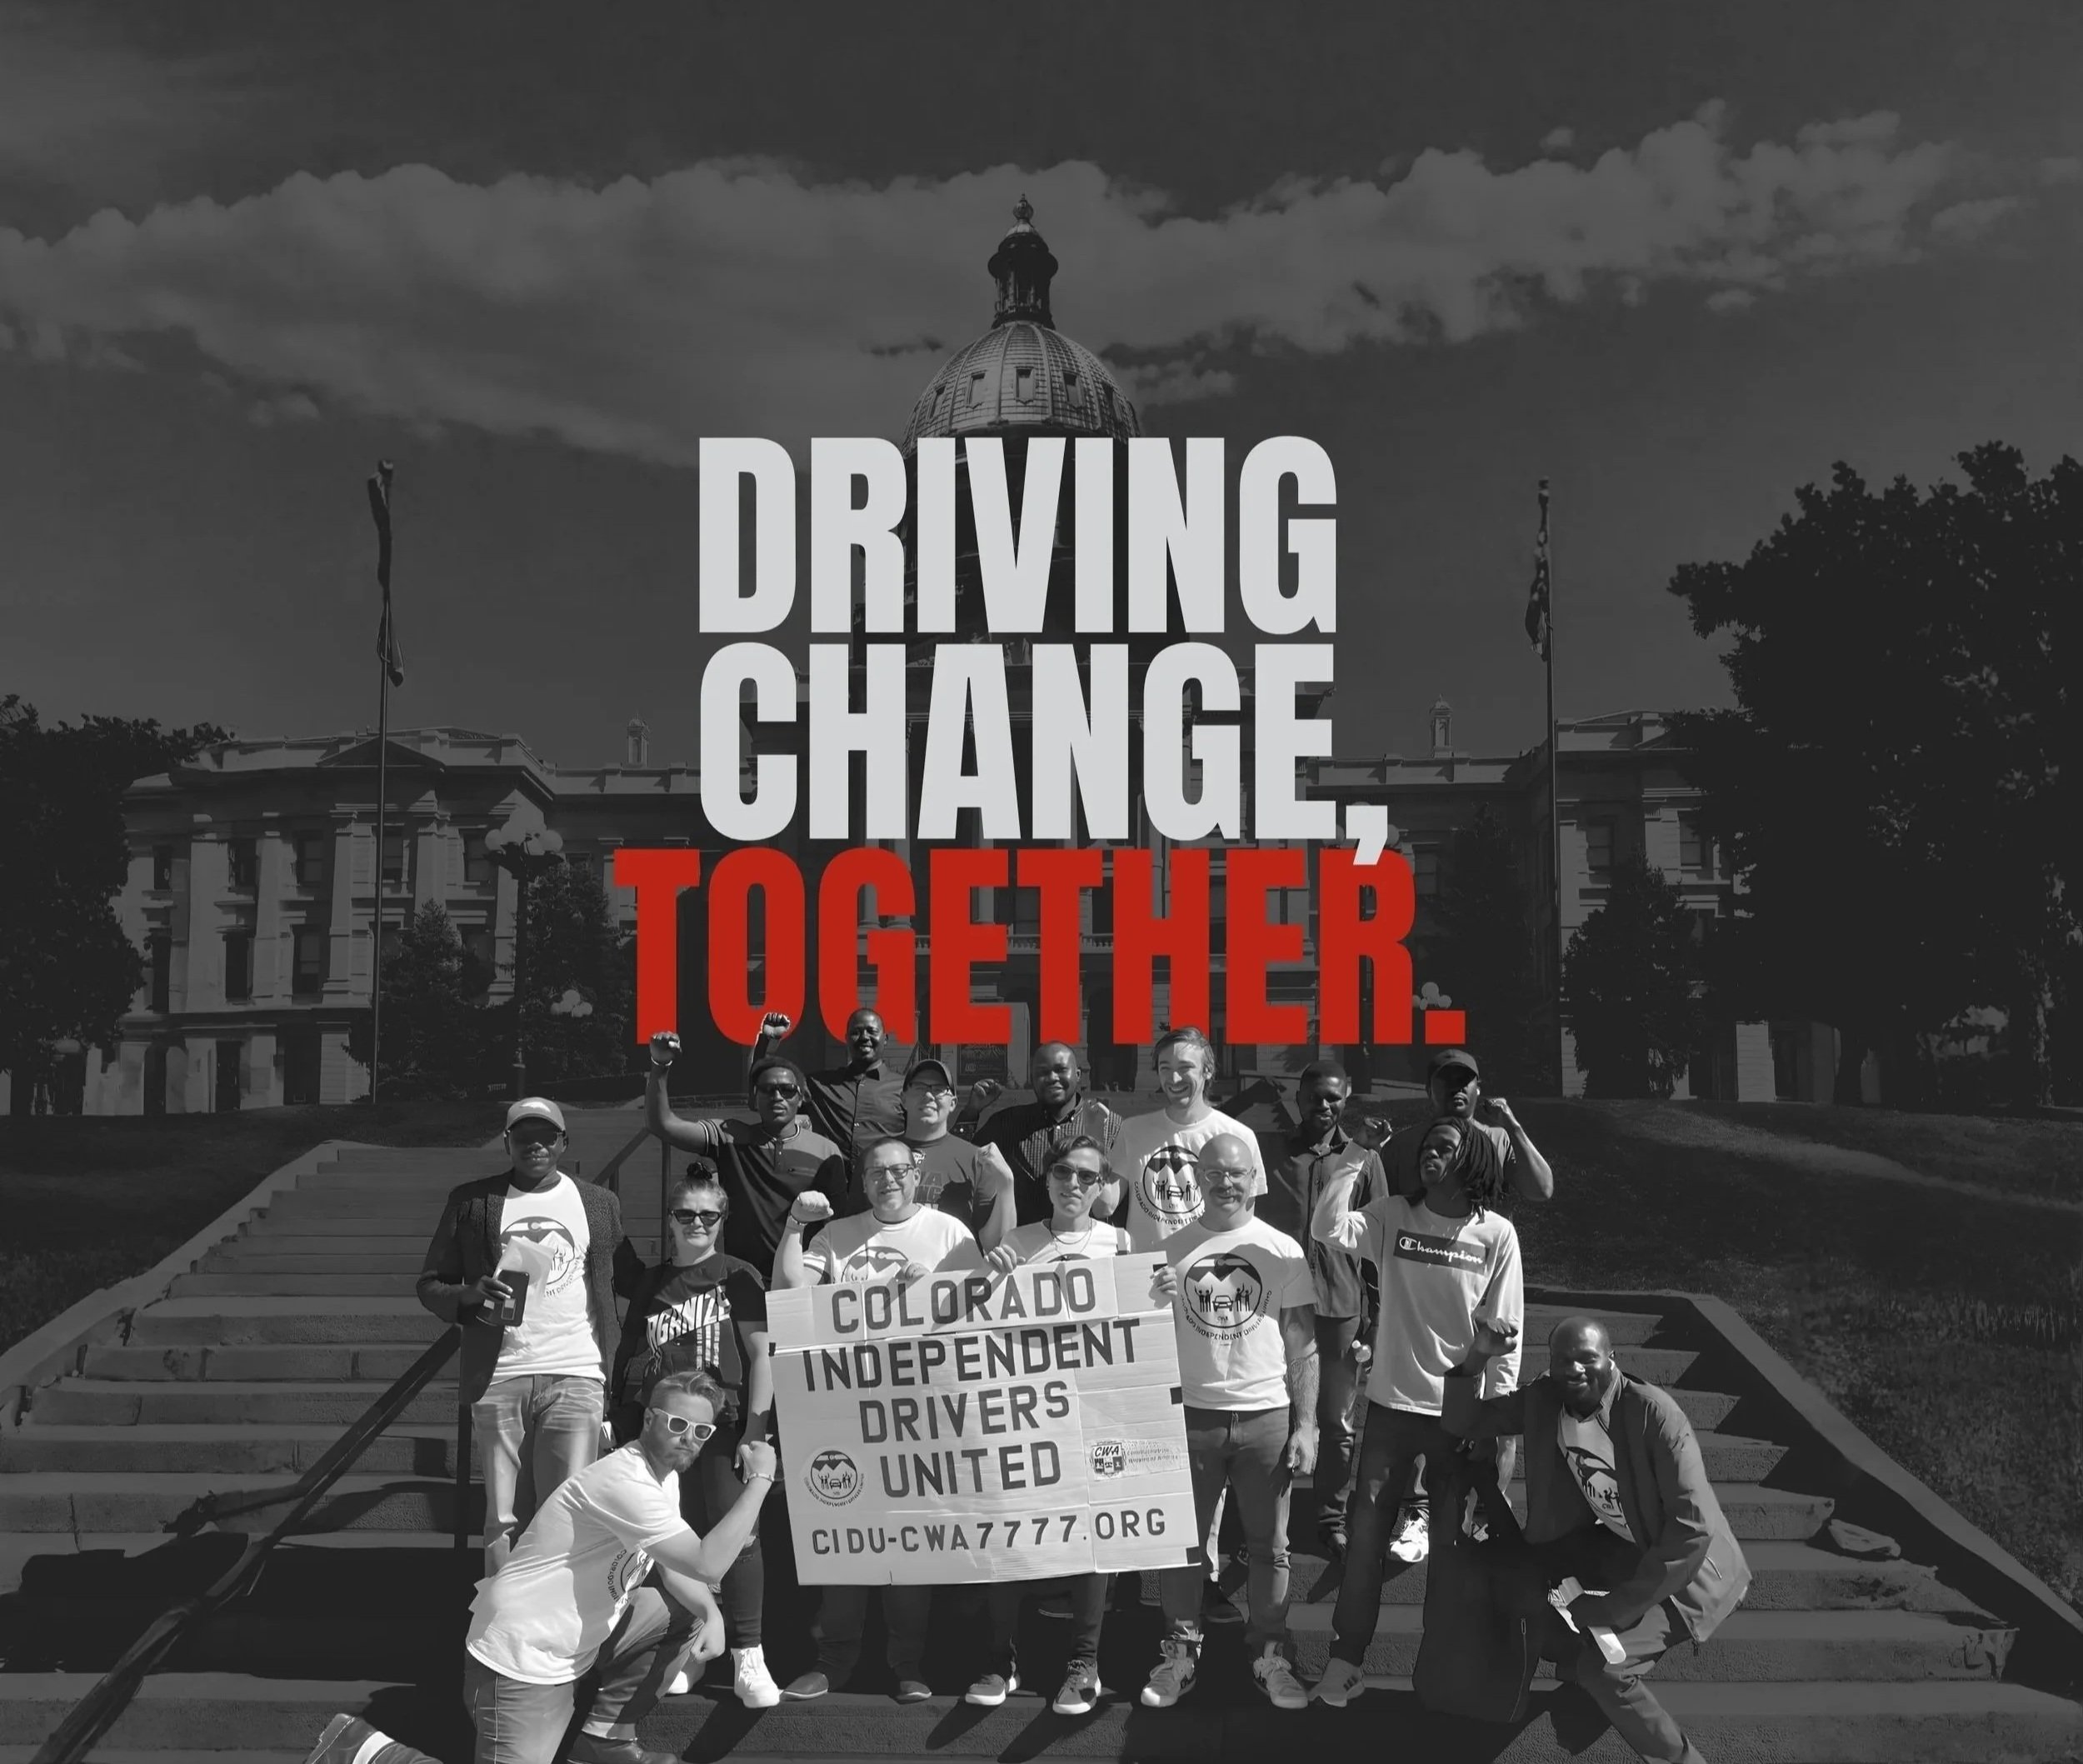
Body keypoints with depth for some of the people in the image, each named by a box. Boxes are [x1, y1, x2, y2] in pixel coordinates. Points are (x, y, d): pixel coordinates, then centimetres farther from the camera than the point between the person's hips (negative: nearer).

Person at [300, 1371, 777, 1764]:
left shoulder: (664, 1475, 6)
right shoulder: (624, 1483, -26)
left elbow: (674, 1568, 13)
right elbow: (707, 1564, -31)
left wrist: (711, 1614, -7)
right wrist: (759, 1481, -25)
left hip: (575, 1640, 9)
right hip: (522, 1657, -9)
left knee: (687, 1614, 3)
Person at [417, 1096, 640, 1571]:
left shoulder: (600, 1204, 13)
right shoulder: (472, 1202, 10)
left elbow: (633, 1281, 18)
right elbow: (430, 1285, 11)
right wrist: (470, 1294, -10)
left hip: (576, 1376, 0)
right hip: (498, 1377, 1)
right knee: (503, 1518, 2)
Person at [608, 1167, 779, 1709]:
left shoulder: (739, 1278, 5)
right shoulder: (651, 1283, 16)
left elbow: (761, 1356, 1)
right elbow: (627, 1360, 18)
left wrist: (756, 1429, -7)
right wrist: (621, 1426, 11)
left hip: (723, 1424, -3)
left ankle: (748, 1660, -4)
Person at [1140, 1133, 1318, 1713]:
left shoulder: (1283, 1251, 3)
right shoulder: (1171, 1251, 4)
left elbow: (1303, 1346, 4)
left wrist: (1306, 1425, -2)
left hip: (1267, 1416, 0)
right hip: (1190, 1414, 1)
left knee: (1269, 1545, 7)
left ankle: (1270, 1654, 20)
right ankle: (1180, 1651, 19)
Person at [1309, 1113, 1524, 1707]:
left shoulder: (1496, 1234, -6)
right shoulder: (1391, 1215, -3)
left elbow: (1505, 1331, -4)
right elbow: (1327, 1230, -19)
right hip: (1392, 1402, 1)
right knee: (1367, 1531, 6)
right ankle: (1346, 1656, 18)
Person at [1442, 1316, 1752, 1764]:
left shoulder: (1654, 1411, -25)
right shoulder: (1544, 1399, -8)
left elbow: (1694, 1525, -26)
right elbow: (1460, 1422, -2)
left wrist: (1624, 1605, -24)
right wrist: (1477, 1356, -20)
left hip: (1680, 1567, -7)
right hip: (1614, 1545, 7)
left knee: (1603, 1666, -23)